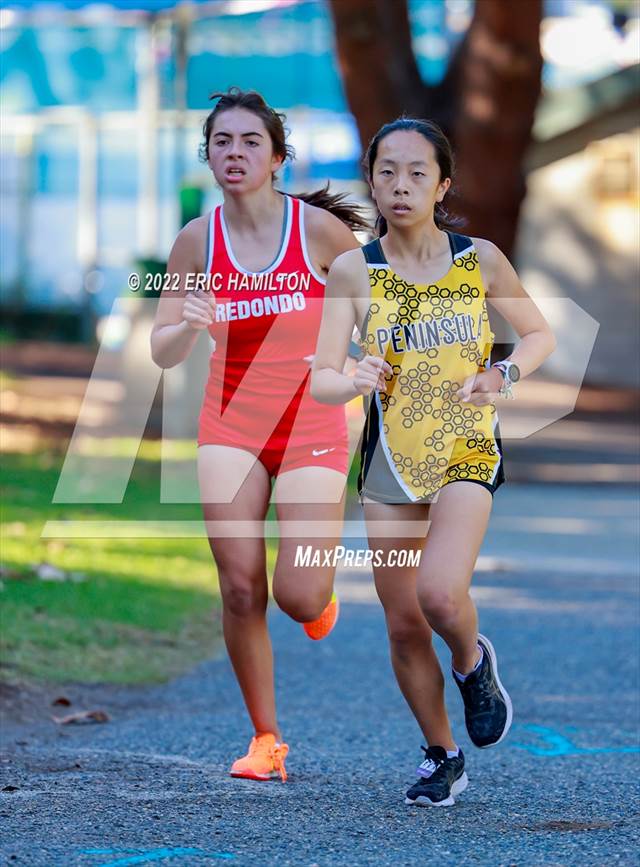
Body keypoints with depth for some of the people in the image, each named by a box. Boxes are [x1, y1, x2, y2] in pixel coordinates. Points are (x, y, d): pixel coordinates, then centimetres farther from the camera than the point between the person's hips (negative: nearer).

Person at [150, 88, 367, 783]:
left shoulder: (319, 229, -9)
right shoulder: (197, 241, -3)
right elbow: (162, 353, 0)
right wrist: (187, 325, -21)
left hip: (313, 428, -2)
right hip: (229, 428, 2)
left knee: (298, 597, -10)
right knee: (240, 589, -8)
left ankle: (322, 589, 30)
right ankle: (265, 739, 9)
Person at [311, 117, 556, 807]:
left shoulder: (479, 259, -5)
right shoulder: (353, 270, -6)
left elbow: (539, 335, 9)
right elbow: (320, 379, -11)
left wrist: (506, 375, -12)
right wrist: (353, 382, -33)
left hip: (468, 449, -2)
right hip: (390, 456, 2)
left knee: (440, 598, -23)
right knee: (403, 623, 6)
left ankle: (472, 662, 12)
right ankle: (442, 757, 27)